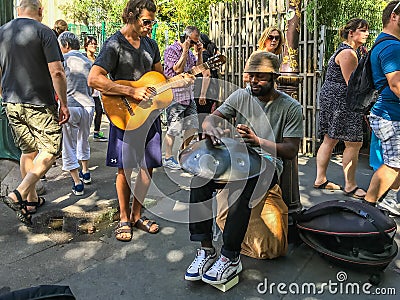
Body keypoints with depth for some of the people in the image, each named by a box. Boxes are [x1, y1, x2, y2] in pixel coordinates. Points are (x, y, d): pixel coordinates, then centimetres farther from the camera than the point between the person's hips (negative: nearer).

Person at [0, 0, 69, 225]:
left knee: (28, 151, 17)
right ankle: (19, 194, -10)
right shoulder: (44, 32, -8)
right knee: (50, 150, 4)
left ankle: (32, 200, 25)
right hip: (40, 104, -6)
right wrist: (64, 104, -9)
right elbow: (57, 72, -16)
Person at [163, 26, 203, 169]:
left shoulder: (189, 52, 18)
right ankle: (168, 158, 6)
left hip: (189, 95, 8)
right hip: (175, 94, -8)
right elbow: (178, 69, -16)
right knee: (173, 128, -5)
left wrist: (199, 53, 9)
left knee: (193, 126, 8)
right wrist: (185, 51, -13)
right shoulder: (171, 50, -6)